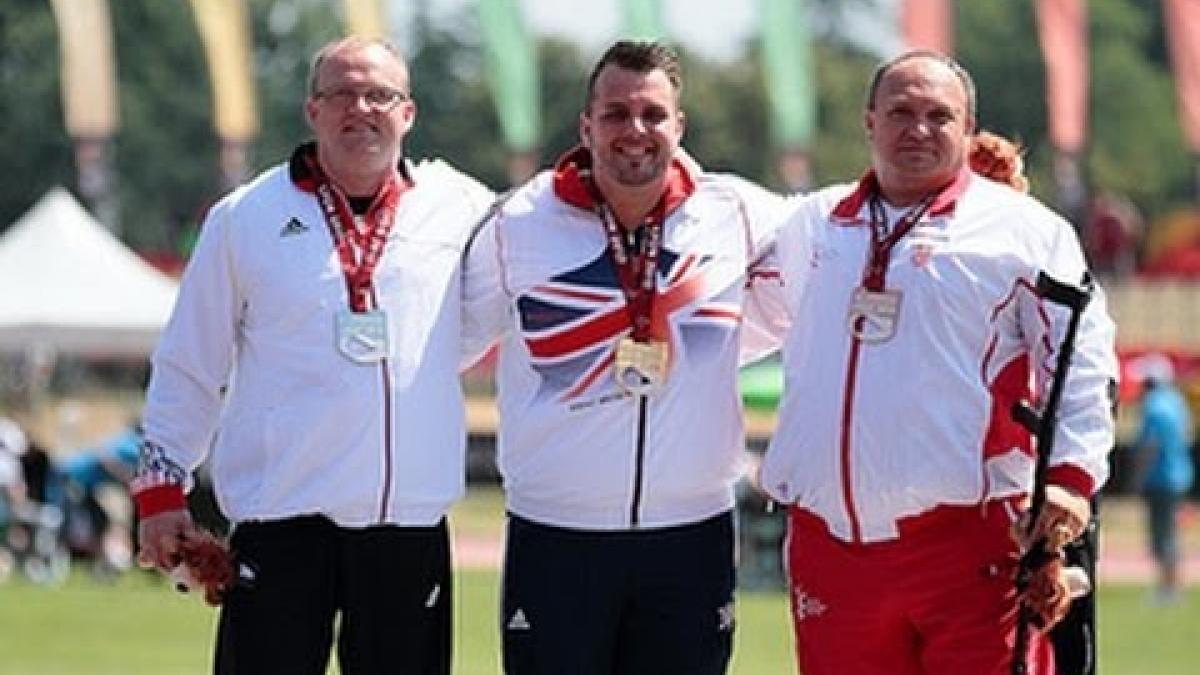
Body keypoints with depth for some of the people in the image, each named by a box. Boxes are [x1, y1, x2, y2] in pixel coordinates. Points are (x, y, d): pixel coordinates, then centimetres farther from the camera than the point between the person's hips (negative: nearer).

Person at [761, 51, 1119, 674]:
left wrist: (1071, 475, -11)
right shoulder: (809, 226, 17)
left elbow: (1081, 361, -1)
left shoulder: (1022, 229, 3)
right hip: (831, 546, 5)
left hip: (970, 544, -5)